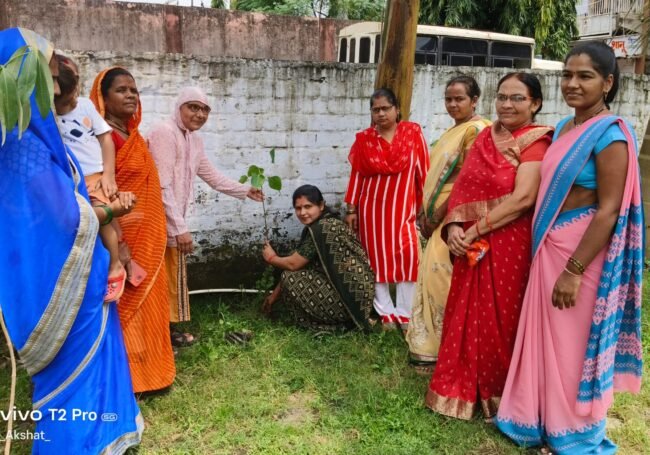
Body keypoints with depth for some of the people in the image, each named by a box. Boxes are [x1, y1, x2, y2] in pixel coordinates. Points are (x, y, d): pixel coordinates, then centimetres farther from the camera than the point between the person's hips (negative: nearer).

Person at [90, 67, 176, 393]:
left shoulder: (135, 137, 13)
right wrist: (120, 248, -23)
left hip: (147, 238, 9)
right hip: (124, 239, -9)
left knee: (145, 304, 16)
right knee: (126, 307, 1)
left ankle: (145, 370, 30)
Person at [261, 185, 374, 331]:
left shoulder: (321, 228, -19)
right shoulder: (327, 224, 11)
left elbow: (293, 264, -13)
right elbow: (299, 265, 14)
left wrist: (272, 258, 8)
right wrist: (275, 295, 17)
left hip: (350, 298, -10)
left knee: (291, 278, -9)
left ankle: (335, 322, 1)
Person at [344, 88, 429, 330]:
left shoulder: (413, 132, -2)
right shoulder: (364, 139, 2)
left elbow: (423, 170, 0)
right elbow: (356, 175, 4)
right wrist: (351, 209, 2)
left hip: (403, 206, -1)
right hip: (372, 207, 1)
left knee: (407, 254, -7)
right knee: (377, 258, 6)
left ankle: (404, 313, 8)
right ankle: (386, 312, 19)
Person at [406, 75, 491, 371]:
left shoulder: (476, 130, -11)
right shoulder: (453, 131, 18)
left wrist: (438, 214, -15)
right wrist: (427, 212, 8)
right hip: (440, 217, 9)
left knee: (442, 278, -5)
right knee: (434, 277, 13)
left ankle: (440, 348, 7)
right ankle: (431, 343, 25)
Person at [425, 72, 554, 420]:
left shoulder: (536, 143, -9)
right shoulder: (484, 137, 10)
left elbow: (522, 198, -21)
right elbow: (462, 187, 6)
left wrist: (475, 230, -18)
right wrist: (454, 226, -10)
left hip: (509, 246, -6)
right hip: (472, 245, 6)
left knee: (500, 321, 6)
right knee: (467, 317, 14)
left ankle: (498, 397, 26)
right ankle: (463, 390, 31)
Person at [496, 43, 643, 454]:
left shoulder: (610, 135, -16)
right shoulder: (565, 127, 9)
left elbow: (609, 211, -19)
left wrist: (574, 270, -21)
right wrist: (543, 249, 15)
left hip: (581, 251, -8)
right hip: (549, 246, 8)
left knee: (574, 343, 7)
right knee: (546, 337, 17)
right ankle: (540, 420, 36)